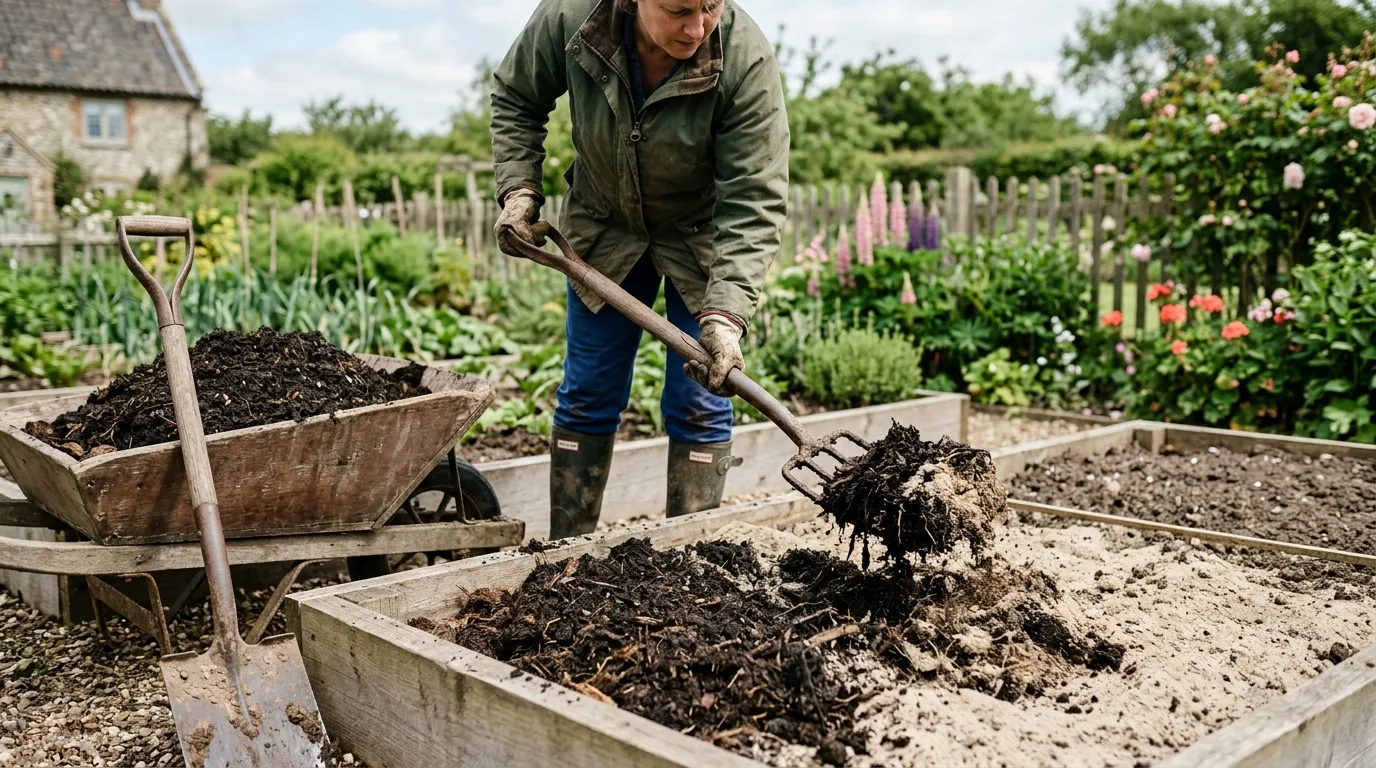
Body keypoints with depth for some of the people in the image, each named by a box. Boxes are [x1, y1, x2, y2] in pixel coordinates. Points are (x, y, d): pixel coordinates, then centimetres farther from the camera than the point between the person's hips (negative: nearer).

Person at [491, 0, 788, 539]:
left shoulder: (747, 60, -30)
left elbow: (754, 203, -30)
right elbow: (516, 96, -2)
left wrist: (725, 314, -40)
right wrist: (518, 187, -13)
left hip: (704, 239, -2)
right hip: (604, 230, 3)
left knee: (698, 407, -3)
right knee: (586, 397, 8)